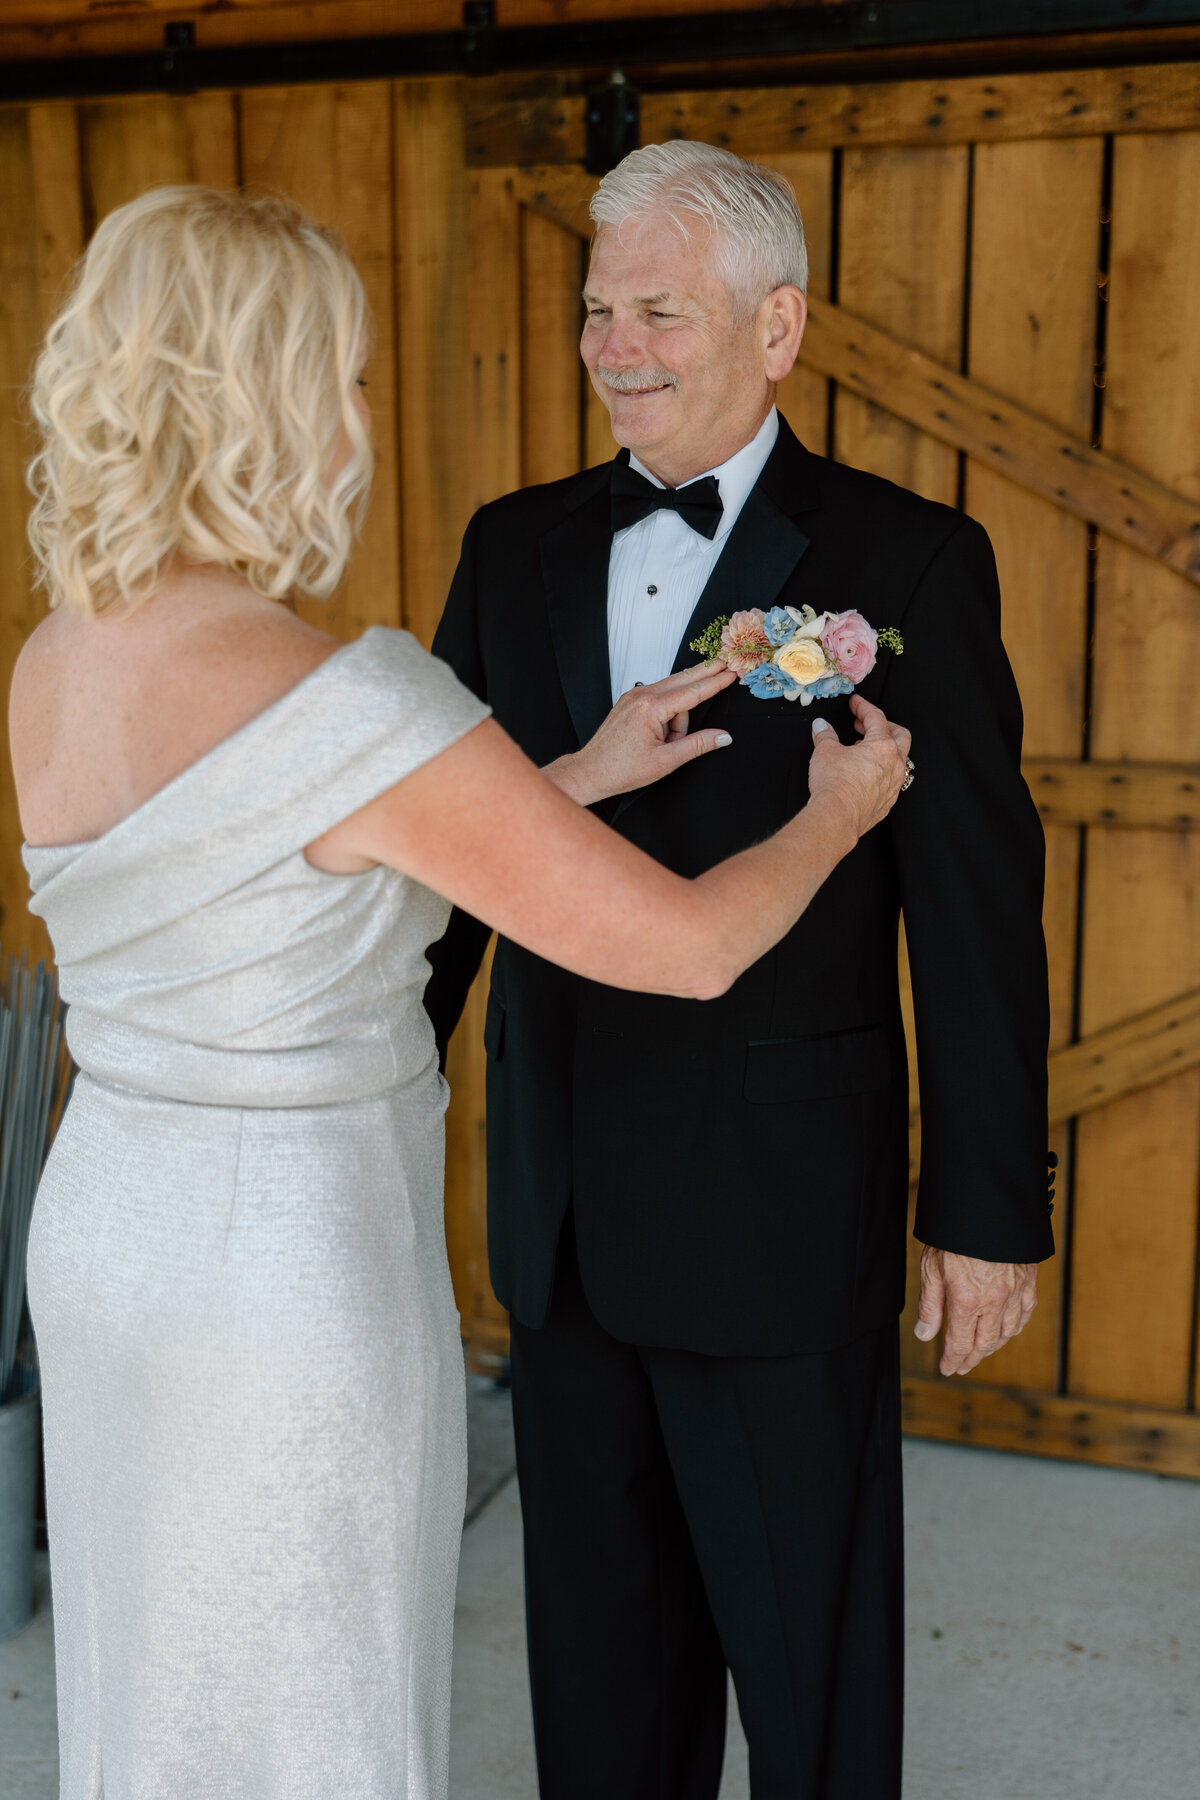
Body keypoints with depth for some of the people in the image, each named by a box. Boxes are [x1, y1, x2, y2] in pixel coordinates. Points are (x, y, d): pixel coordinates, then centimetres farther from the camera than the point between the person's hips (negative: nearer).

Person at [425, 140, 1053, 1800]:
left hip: (783, 1209, -4)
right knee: (595, 1627, 20)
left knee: (809, 1643, 13)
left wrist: (991, 1206, -8)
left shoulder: (907, 562, -8)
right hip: (560, 1207, 5)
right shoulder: (516, 547, 5)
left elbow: (977, 905, -9)